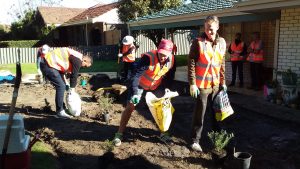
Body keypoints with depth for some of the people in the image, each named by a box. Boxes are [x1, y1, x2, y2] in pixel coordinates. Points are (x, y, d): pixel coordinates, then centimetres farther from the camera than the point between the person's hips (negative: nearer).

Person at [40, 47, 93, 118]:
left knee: (61, 86, 13)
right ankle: (60, 112, -6)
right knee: (61, 86, -11)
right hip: (48, 65, -11)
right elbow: (74, 75, -9)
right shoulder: (77, 60, -14)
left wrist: (66, 83, 18)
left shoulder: (74, 57, 17)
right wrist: (72, 88, 3)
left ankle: (60, 109, 21)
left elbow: (62, 70, 22)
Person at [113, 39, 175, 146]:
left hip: (156, 85, 5)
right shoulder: (149, 58, -35)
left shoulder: (171, 60, -18)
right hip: (140, 83, -5)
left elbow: (169, 75, 4)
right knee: (130, 106, -9)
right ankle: (119, 134, 2)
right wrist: (135, 93, -46)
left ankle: (163, 133, 21)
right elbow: (135, 75, -38)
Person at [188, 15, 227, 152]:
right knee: (200, 113, 1)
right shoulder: (198, 42, -11)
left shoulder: (221, 42, 5)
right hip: (202, 84, -5)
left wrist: (223, 82, 12)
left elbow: (222, 64, 12)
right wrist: (192, 84, -15)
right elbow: (191, 63, -11)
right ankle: (195, 140, 13)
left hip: (216, 84, 5)